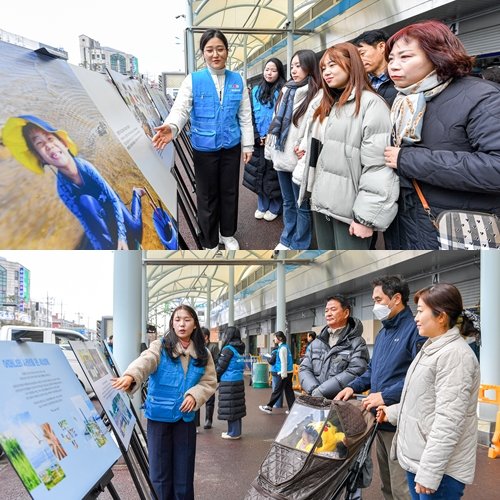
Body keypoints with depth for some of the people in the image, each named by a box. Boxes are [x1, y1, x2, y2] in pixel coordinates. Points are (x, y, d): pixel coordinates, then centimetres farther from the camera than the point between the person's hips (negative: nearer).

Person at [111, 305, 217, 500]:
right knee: (160, 473, 3)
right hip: (159, 416, -2)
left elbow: (209, 381, 7)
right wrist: (131, 376, -47)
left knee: (184, 473, 7)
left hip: (186, 418, 2)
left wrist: (194, 395, -14)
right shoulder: (160, 346, -5)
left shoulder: (203, 354, 5)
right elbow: (145, 361, -25)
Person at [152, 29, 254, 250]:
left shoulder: (237, 80, 1)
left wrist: (248, 145, 5)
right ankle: (210, 242, 26)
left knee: (230, 192, 14)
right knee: (207, 196, 9)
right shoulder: (193, 80, -6)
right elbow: (180, 109, -16)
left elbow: (245, 115, 5)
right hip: (204, 148, -2)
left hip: (231, 146, 2)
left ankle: (227, 234, 36)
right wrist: (171, 127, -37)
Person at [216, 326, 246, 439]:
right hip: (239, 381, 8)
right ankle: (236, 431, 19)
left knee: (229, 407, 0)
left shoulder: (228, 349, -13)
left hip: (229, 382, -8)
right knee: (237, 406, 12)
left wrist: (216, 378, 6)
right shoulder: (240, 349, 10)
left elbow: (221, 366, -12)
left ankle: (233, 433, 4)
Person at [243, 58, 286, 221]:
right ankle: (262, 206, 24)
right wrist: (257, 137, -3)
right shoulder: (256, 90, 9)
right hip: (258, 141, 4)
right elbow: (251, 115, 8)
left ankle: (275, 207, 15)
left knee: (274, 175, 2)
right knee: (259, 174, 10)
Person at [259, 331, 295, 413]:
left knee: (277, 391, -1)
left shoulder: (282, 348, -14)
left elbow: (283, 362, -17)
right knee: (288, 390, 9)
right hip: (289, 372, 9)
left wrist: (283, 374, -17)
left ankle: (269, 407, 7)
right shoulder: (285, 346, 13)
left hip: (285, 373, -9)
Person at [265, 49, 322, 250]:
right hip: (282, 156, 8)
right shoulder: (286, 91, 13)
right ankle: (286, 240, 32)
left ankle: (299, 245, 16)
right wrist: (270, 148, 14)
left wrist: (306, 150, -24)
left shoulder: (316, 95, -11)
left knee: (301, 205, 5)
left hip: (299, 159, -7)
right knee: (287, 202, 19)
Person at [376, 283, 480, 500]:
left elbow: (448, 422, -24)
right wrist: (392, 413, 23)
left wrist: (429, 473, -24)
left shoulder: (455, 354, -19)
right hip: (416, 459, 9)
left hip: (440, 468, -9)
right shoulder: (431, 348, 13)